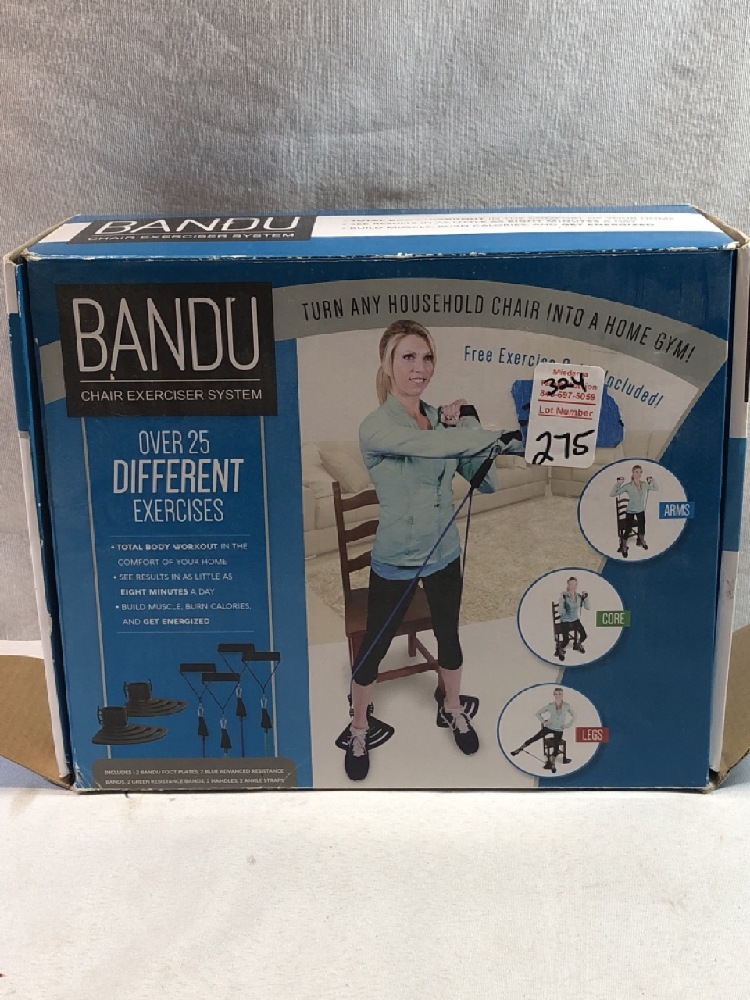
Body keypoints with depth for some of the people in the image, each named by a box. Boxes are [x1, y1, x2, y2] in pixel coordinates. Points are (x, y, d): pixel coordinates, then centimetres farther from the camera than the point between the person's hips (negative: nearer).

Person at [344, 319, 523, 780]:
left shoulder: (443, 417, -2)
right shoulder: (377, 427, -20)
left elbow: (487, 482, -5)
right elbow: (431, 445, -39)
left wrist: (467, 428, -19)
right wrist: (504, 438, -39)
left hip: (444, 553, 5)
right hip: (395, 561, -5)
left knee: (449, 635, 22)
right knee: (374, 647, 10)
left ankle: (453, 709, 48)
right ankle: (358, 730, 32)